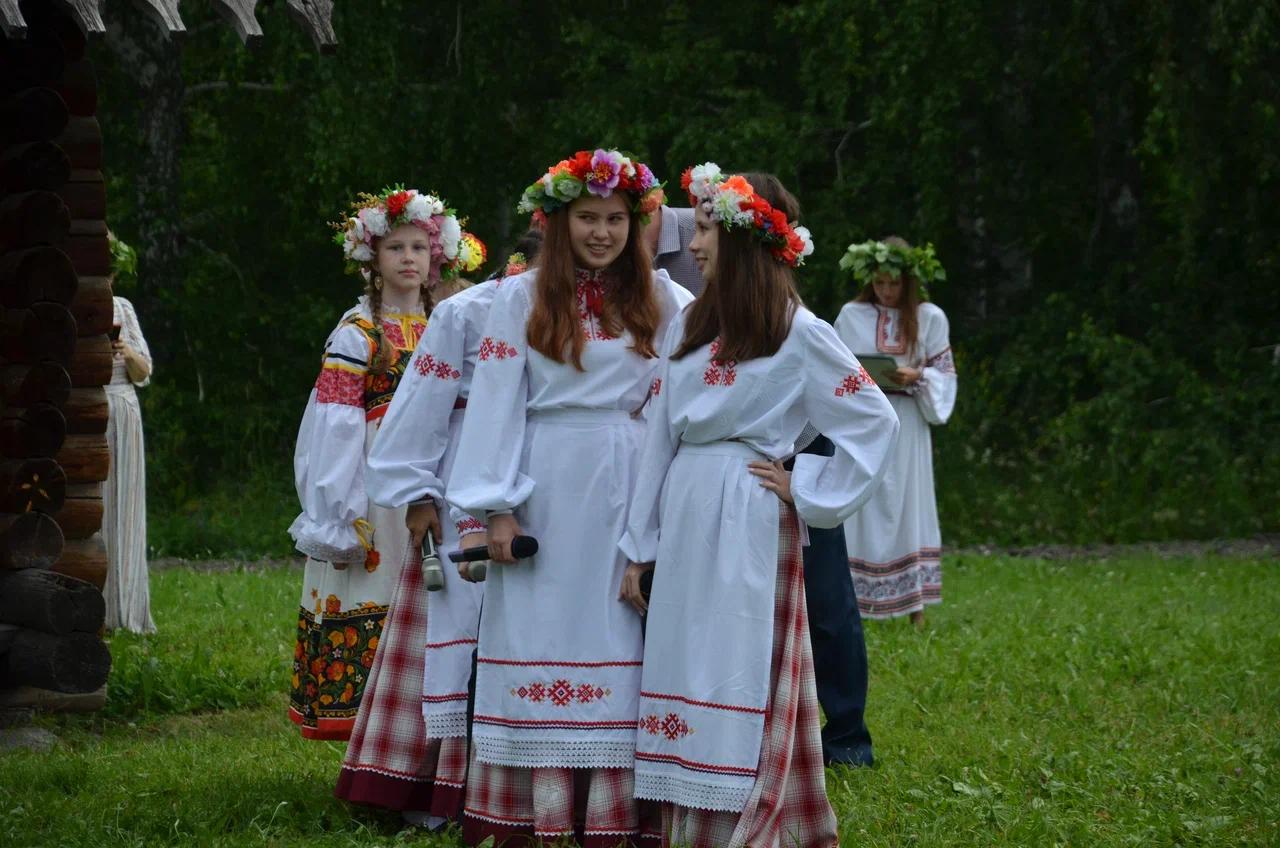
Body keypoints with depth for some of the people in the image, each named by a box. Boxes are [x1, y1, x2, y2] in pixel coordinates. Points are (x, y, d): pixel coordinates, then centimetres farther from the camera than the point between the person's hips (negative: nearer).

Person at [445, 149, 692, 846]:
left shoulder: (660, 300, 9)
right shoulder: (520, 299, 4)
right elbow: (498, 404, 0)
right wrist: (498, 508, -6)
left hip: (632, 493, 1)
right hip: (549, 493, -1)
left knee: (622, 647, -1)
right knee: (542, 640, -1)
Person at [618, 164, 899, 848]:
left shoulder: (798, 334, -7)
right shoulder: (689, 325, 11)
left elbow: (876, 422, -7)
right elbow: (660, 438, 12)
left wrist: (806, 491, -8)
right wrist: (639, 549, 9)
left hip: (746, 528, -6)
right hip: (683, 520, 6)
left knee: (740, 690, -6)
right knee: (684, 676, 7)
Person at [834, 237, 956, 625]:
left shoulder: (930, 318, 3)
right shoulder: (851, 315, 3)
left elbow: (944, 374, 5)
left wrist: (916, 376, -14)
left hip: (905, 423, 0)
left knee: (907, 505, 0)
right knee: (861, 504, -2)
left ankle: (915, 605, 3)